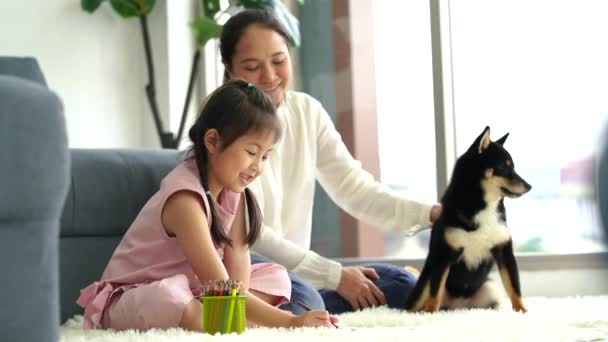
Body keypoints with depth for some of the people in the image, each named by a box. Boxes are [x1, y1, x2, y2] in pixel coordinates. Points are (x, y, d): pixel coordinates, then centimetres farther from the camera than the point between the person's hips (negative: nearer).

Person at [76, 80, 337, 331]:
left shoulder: (232, 186, -1)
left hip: (189, 289, 9)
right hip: (133, 299, -9)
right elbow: (219, 287, -34)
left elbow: (238, 253, -8)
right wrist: (290, 321, -38)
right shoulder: (185, 198, -29)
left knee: (276, 278, 0)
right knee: (167, 298, -42)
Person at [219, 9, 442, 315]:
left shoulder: (307, 111, 5)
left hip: (295, 268, 7)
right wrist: (335, 275, -18)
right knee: (301, 301, -35)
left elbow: (356, 189, -2)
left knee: (402, 285, -6)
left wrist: (430, 214, -19)